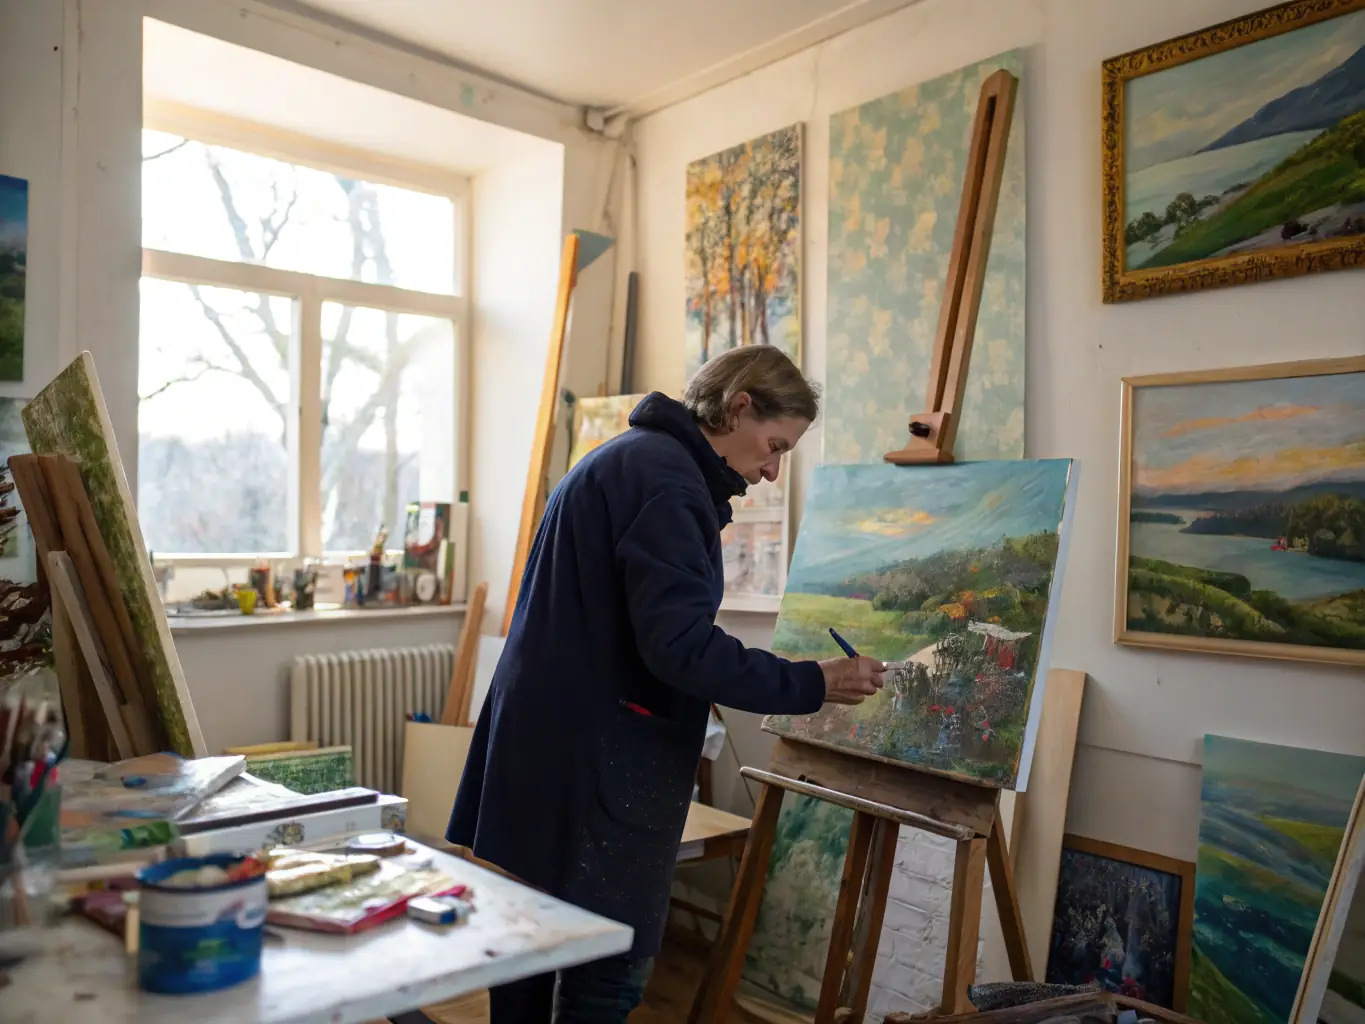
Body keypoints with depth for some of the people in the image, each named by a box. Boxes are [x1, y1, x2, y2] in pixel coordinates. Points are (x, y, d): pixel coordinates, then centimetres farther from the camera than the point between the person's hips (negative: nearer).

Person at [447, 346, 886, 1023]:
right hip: (595, 758, -10)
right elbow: (680, 643, -23)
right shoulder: (666, 475, -15)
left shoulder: (628, 459, 17)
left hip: (547, 746, 10)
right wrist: (812, 685, -17)